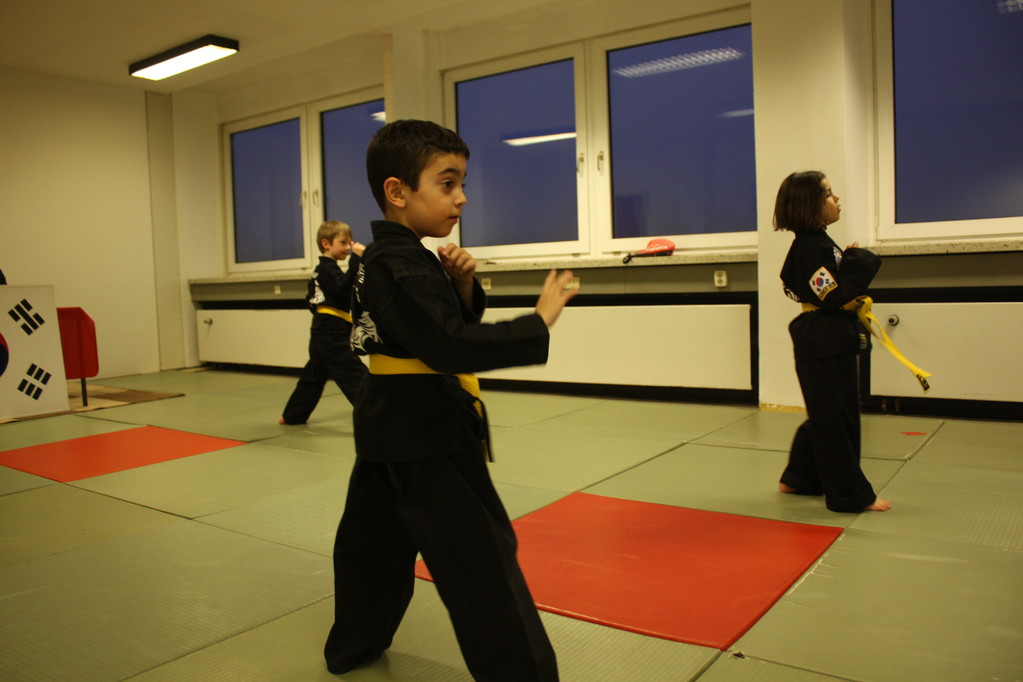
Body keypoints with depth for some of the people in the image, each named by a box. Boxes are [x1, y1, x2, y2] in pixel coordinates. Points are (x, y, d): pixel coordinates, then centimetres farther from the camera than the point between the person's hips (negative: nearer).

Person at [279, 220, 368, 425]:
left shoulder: (320, 270, 17)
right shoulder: (329, 269, -12)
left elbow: (311, 297, 25)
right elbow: (345, 288, -28)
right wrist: (357, 259, -30)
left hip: (321, 329, 10)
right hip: (332, 332, -10)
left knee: (314, 374, 20)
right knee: (354, 374, -14)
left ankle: (293, 415, 31)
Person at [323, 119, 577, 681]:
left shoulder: (387, 257, 10)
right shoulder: (401, 267, -20)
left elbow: (456, 320, 15)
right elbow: (454, 346, -30)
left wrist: (462, 283, -4)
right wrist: (539, 320, -24)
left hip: (389, 424, 11)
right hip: (427, 432, -11)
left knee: (376, 536, 22)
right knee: (482, 556, -4)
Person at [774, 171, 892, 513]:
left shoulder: (818, 243, 14)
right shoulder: (810, 250, -18)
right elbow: (834, 297, -24)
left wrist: (856, 261, 3)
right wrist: (859, 261, -15)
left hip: (829, 342, 11)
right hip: (825, 345, -11)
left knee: (826, 416, 19)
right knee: (835, 420, 0)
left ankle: (799, 478, 31)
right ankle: (852, 494, 11)